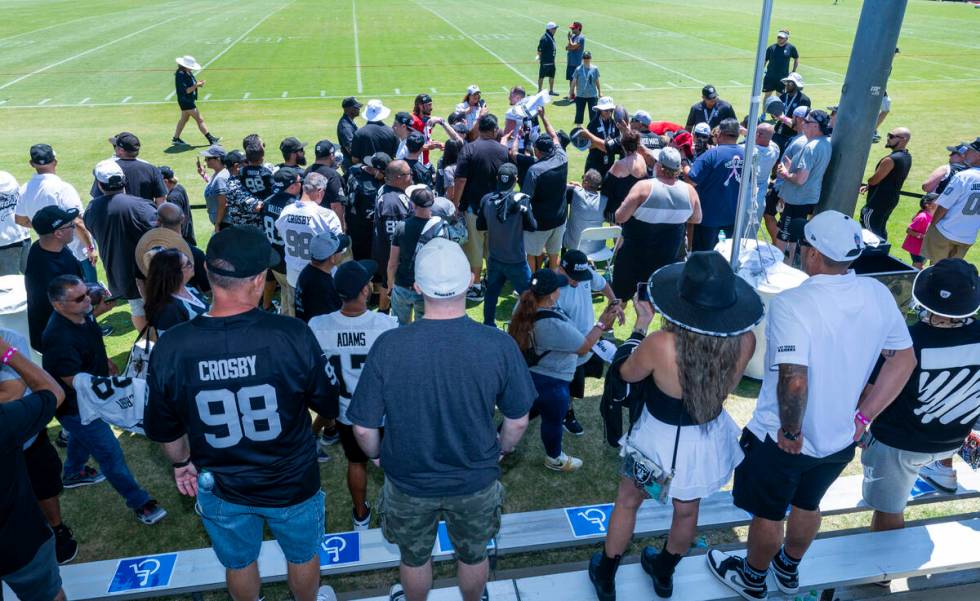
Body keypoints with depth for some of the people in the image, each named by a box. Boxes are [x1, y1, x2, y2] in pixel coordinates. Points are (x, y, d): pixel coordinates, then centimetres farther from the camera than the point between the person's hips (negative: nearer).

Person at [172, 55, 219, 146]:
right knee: (199, 119, -7)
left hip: (190, 100, 10)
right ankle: (211, 139, -3)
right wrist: (196, 85, -24)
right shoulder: (180, 75, -22)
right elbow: (186, 91, -26)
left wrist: (197, 84, -2)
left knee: (184, 119, 19)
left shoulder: (188, 73, 6)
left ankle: (176, 139, 28)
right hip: (185, 101, -10)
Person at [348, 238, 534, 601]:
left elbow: (364, 428, -16)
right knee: (473, 556, 29)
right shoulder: (499, 346, -25)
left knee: (414, 558, 28)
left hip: (408, 482, 0)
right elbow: (518, 422, -11)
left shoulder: (388, 346, -26)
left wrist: (376, 455, 7)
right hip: (477, 482, 1)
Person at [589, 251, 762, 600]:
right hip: (709, 441, 3)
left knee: (627, 503, 24)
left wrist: (641, 326, -3)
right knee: (687, 511, 29)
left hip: (660, 441, -3)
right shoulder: (745, 341, -24)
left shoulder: (660, 345, -35)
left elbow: (624, 373, -13)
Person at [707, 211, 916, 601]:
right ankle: (789, 570, 54)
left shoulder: (791, 305, -30)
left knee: (768, 513, 19)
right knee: (807, 504, 30)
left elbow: (794, 381, -38)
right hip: (841, 438, 6)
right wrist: (862, 415, 4)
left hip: (782, 440, -6)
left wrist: (790, 430, -21)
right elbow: (904, 360, 1)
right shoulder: (878, 295, -9)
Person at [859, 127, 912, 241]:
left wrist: (867, 184, 6)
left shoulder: (891, 160, -23)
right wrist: (869, 187, 15)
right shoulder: (907, 157, 8)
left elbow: (874, 180, -17)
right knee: (880, 230, 19)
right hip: (891, 200, 10)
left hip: (878, 202, -10)